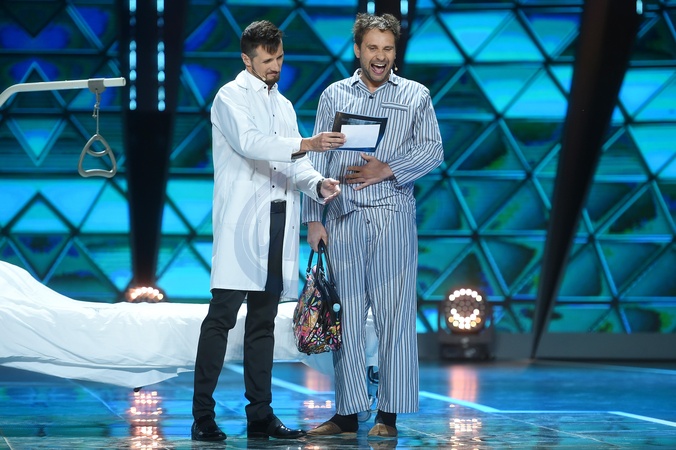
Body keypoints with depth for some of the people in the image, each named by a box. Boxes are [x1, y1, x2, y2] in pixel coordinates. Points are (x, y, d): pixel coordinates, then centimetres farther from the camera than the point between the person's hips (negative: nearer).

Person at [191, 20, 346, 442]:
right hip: (241, 221, -7)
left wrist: (318, 184, -7)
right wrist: (304, 145, -29)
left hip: (278, 221, 7)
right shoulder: (231, 97, -1)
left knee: (263, 321, 9)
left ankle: (260, 415, 11)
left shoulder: (284, 105, 21)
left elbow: (294, 164, 14)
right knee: (222, 317, -9)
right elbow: (248, 143, -18)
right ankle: (203, 417, -9)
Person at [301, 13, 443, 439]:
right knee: (346, 315, 1)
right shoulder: (334, 96, 11)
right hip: (343, 217, 1)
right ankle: (348, 412, 5)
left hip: (393, 216, -1)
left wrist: (387, 170, -12)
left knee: (394, 314, -3)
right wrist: (313, 218, 1)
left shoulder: (416, 96, 8)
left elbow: (433, 151, 1)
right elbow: (318, 160, 9)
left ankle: (389, 413, 1)